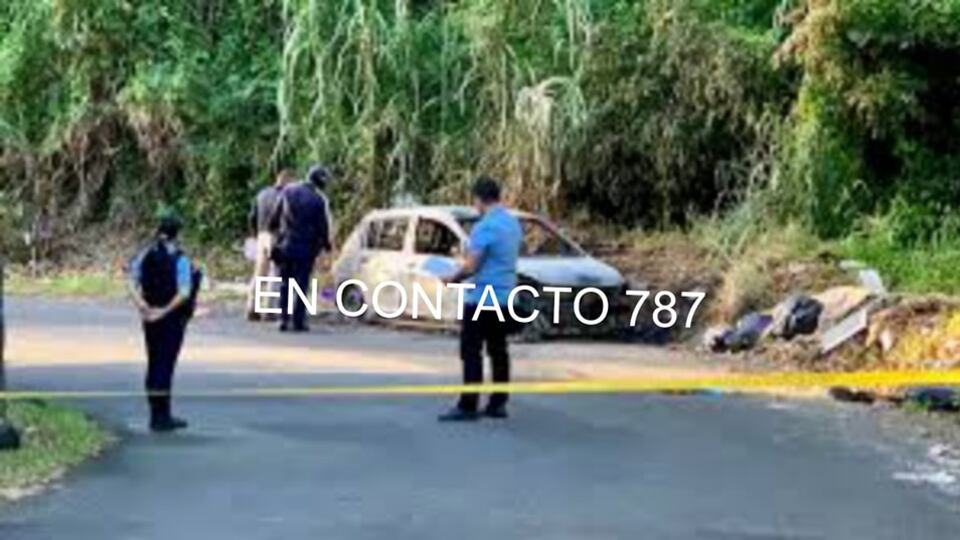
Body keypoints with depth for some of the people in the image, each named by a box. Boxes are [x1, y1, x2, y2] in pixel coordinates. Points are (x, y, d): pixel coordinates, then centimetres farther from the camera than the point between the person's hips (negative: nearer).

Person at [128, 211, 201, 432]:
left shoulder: (144, 255, 4)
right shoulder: (179, 258, -12)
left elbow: (133, 283, -4)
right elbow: (184, 292, -20)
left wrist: (142, 305, -12)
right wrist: (166, 310, -16)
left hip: (151, 317, 5)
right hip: (172, 317, -5)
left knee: (154, 364, 13)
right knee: (165, 364, -2)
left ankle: (157, 414, 19)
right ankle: (162, 417, 1)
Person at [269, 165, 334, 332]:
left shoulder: (288, 191, 2)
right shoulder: (320, 199, -9)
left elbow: (275, 217, 5)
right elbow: (323, 226, -6)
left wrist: (275, 230, 24)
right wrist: (326, 243, 11)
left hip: (286, 245, 3)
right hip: (306, 247, -3)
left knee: (285, 284, 12)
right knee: (301, 284, 3)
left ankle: (284, 319, 7)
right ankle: (298, 321, 0)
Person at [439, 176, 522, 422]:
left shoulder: (485, 227, -18)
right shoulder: (513, 223, 10)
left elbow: (471, 266, -18)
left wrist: (453, 279, -1)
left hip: (481, 297, -8)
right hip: (505, 296, 9)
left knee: (471, 351, -5)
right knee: (498, 350, 11)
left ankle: (468, 405, -7)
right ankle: (498, 403, 13)